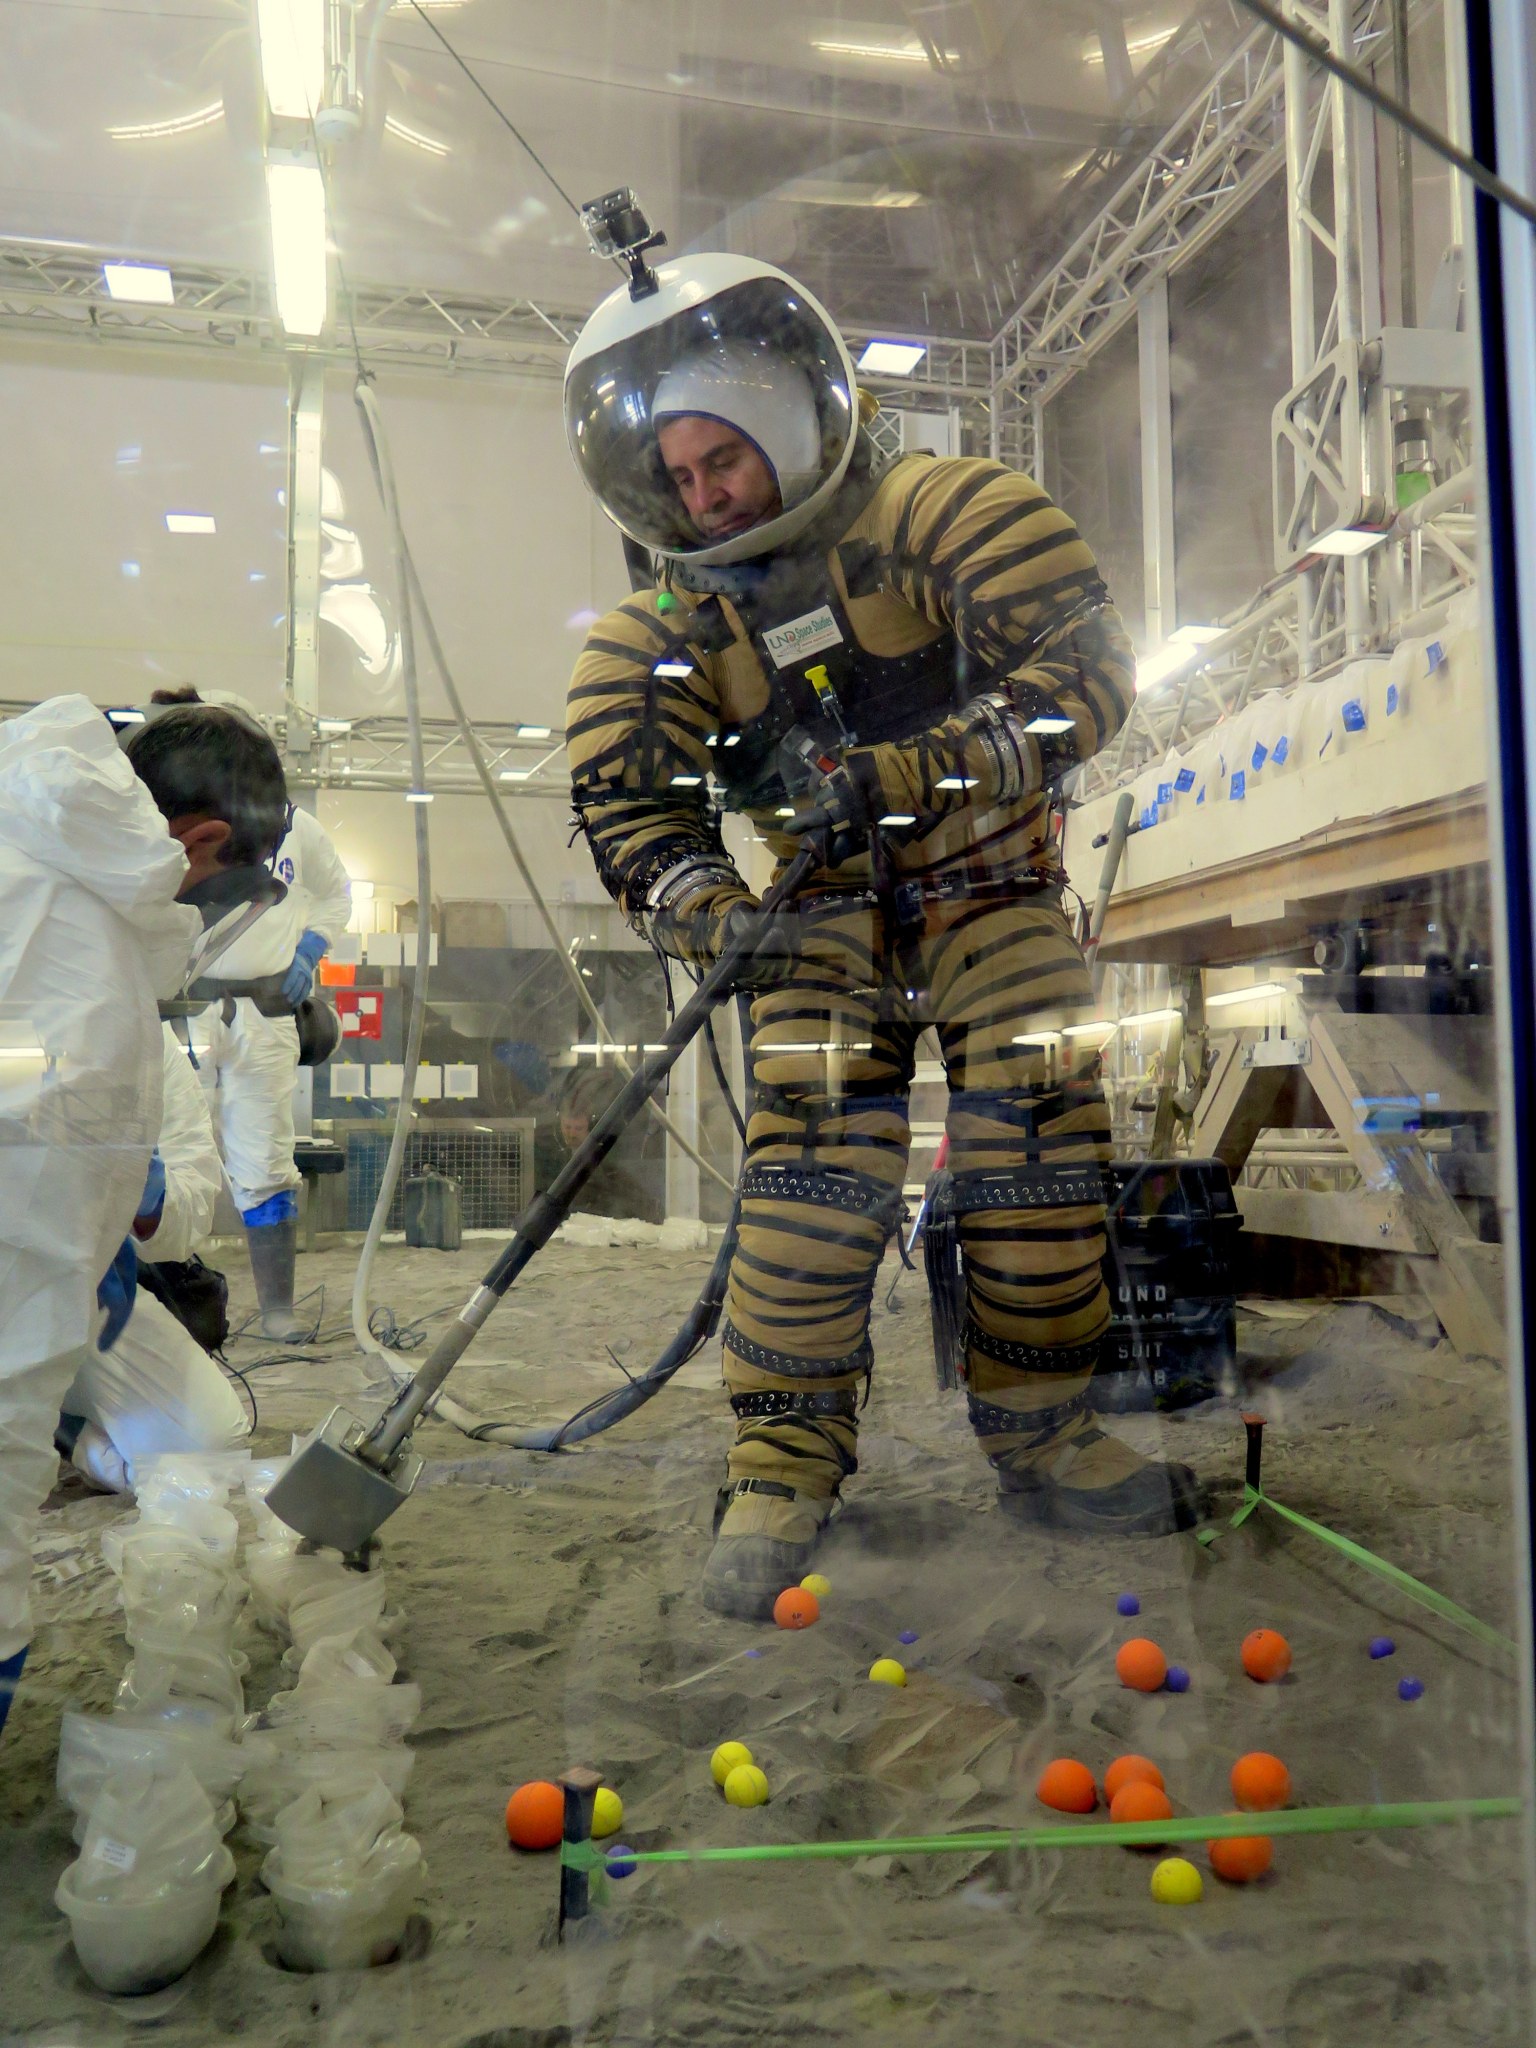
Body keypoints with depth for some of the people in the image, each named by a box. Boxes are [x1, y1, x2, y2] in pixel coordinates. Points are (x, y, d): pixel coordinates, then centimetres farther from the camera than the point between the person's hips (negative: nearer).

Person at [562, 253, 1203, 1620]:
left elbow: (1085, 670, -22)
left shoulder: (940, 517, -14)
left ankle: (1037, 1429, 9)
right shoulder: (670, 628, -4)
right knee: (817, 1151, -16)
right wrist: (698, 901, -28)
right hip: (828, 908, 1)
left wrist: (910, 772, -33)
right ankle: (785, 1457, -7)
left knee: (1042, 1133, -9)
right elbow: (628, 801, -8)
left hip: (992, 887, 0)